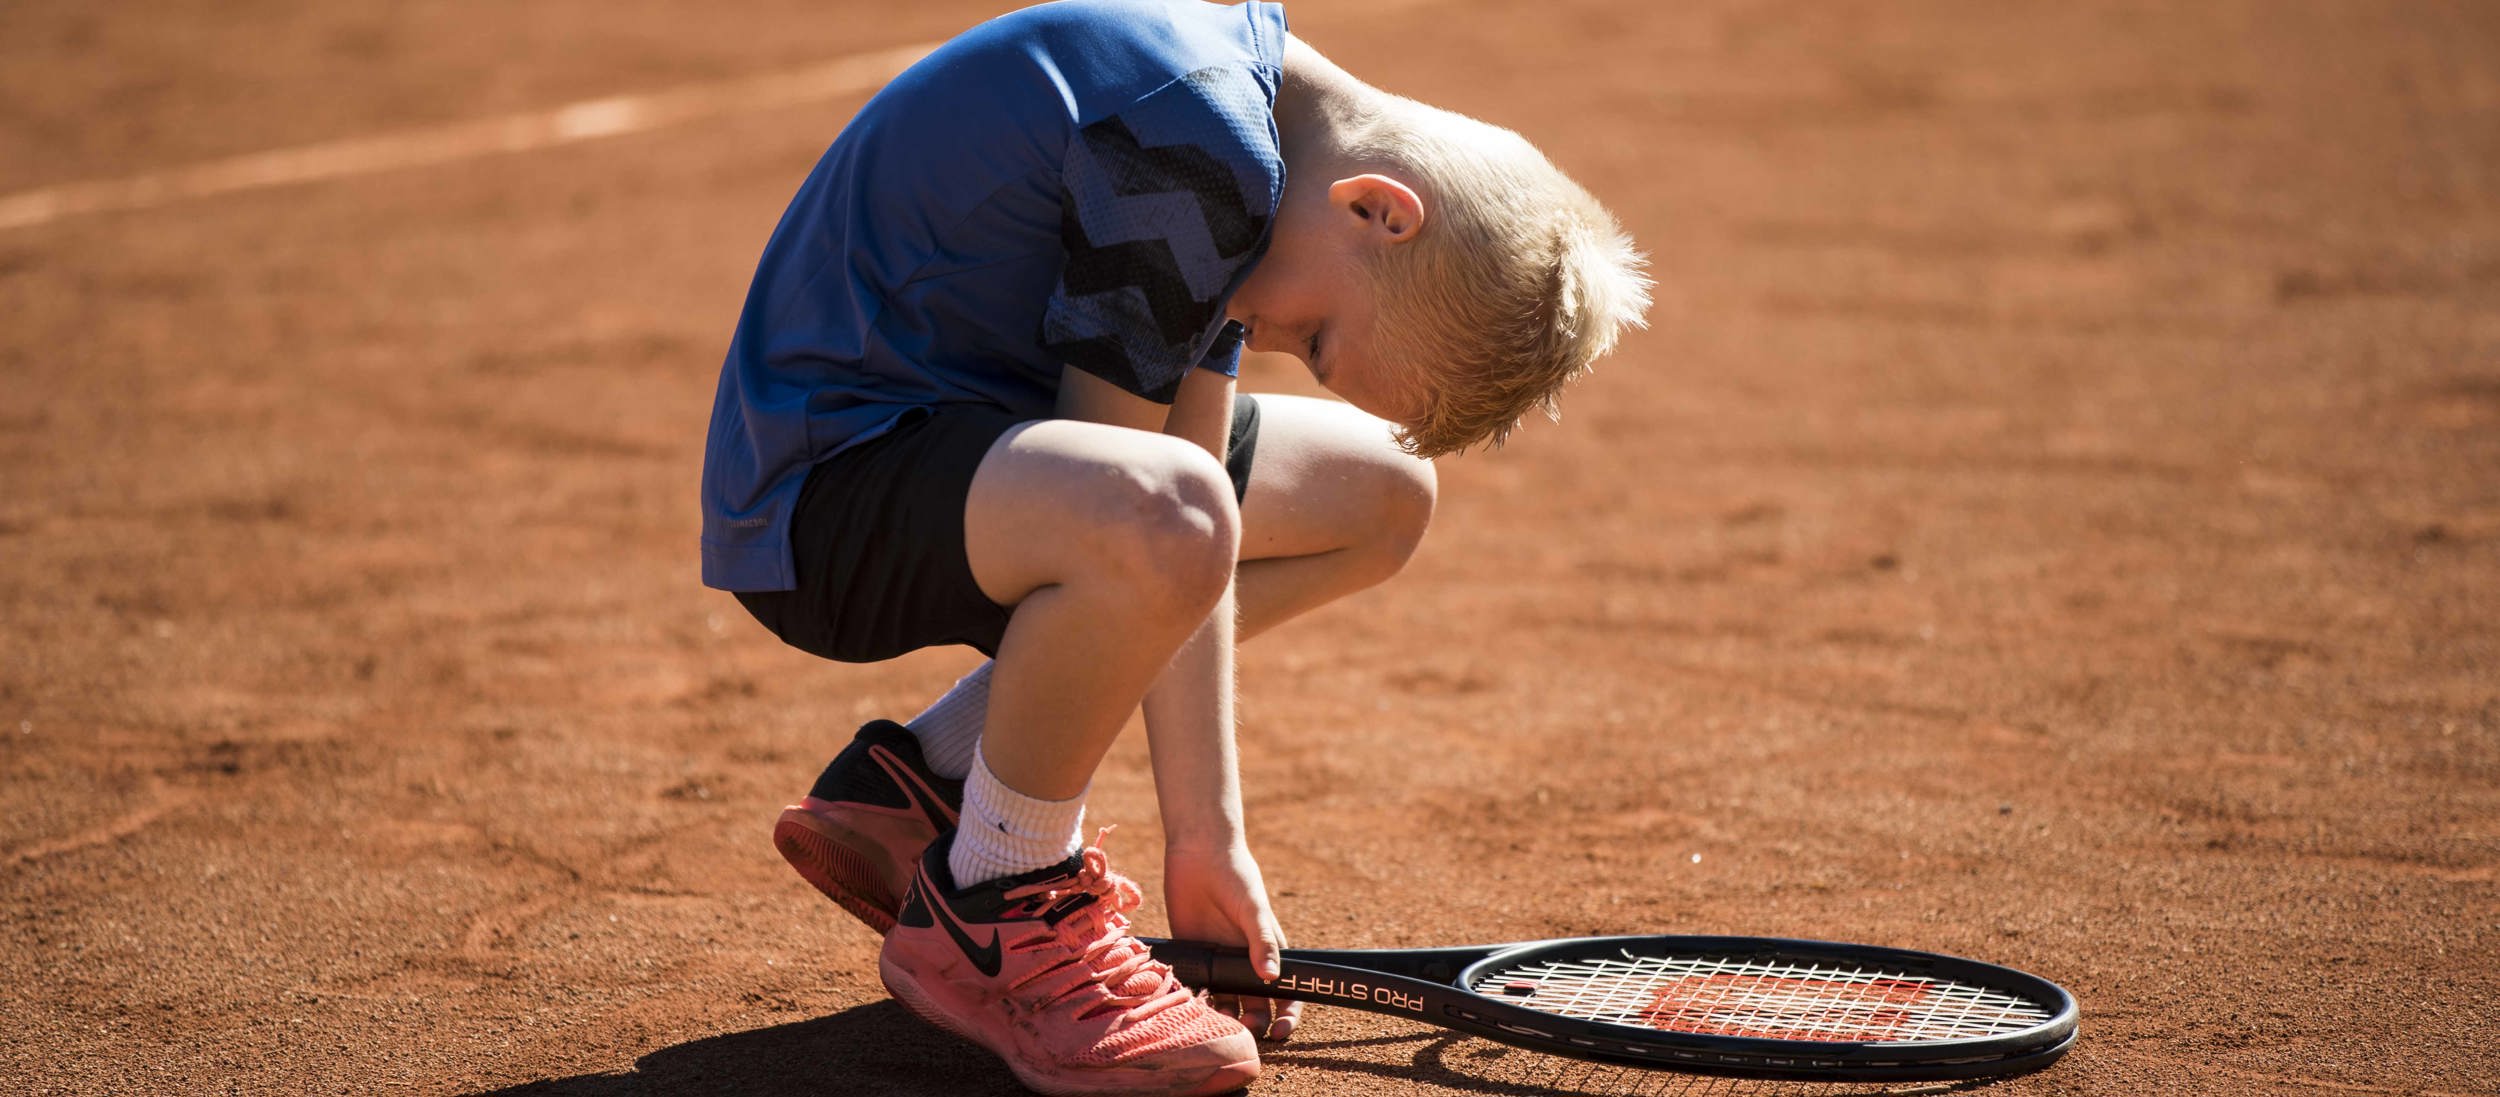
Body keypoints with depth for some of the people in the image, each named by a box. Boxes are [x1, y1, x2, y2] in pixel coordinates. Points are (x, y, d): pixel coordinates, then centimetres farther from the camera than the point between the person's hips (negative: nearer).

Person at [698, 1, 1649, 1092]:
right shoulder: (1190, 144, -26)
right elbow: (1151, 518, -20)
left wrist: (1206, 834, -1)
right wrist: (1201, 830, -11)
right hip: (817, 487, -10)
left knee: (1380, 490, 15)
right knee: (1162, 514, -38)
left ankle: (926, 779, 11)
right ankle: (982, 910, -11)